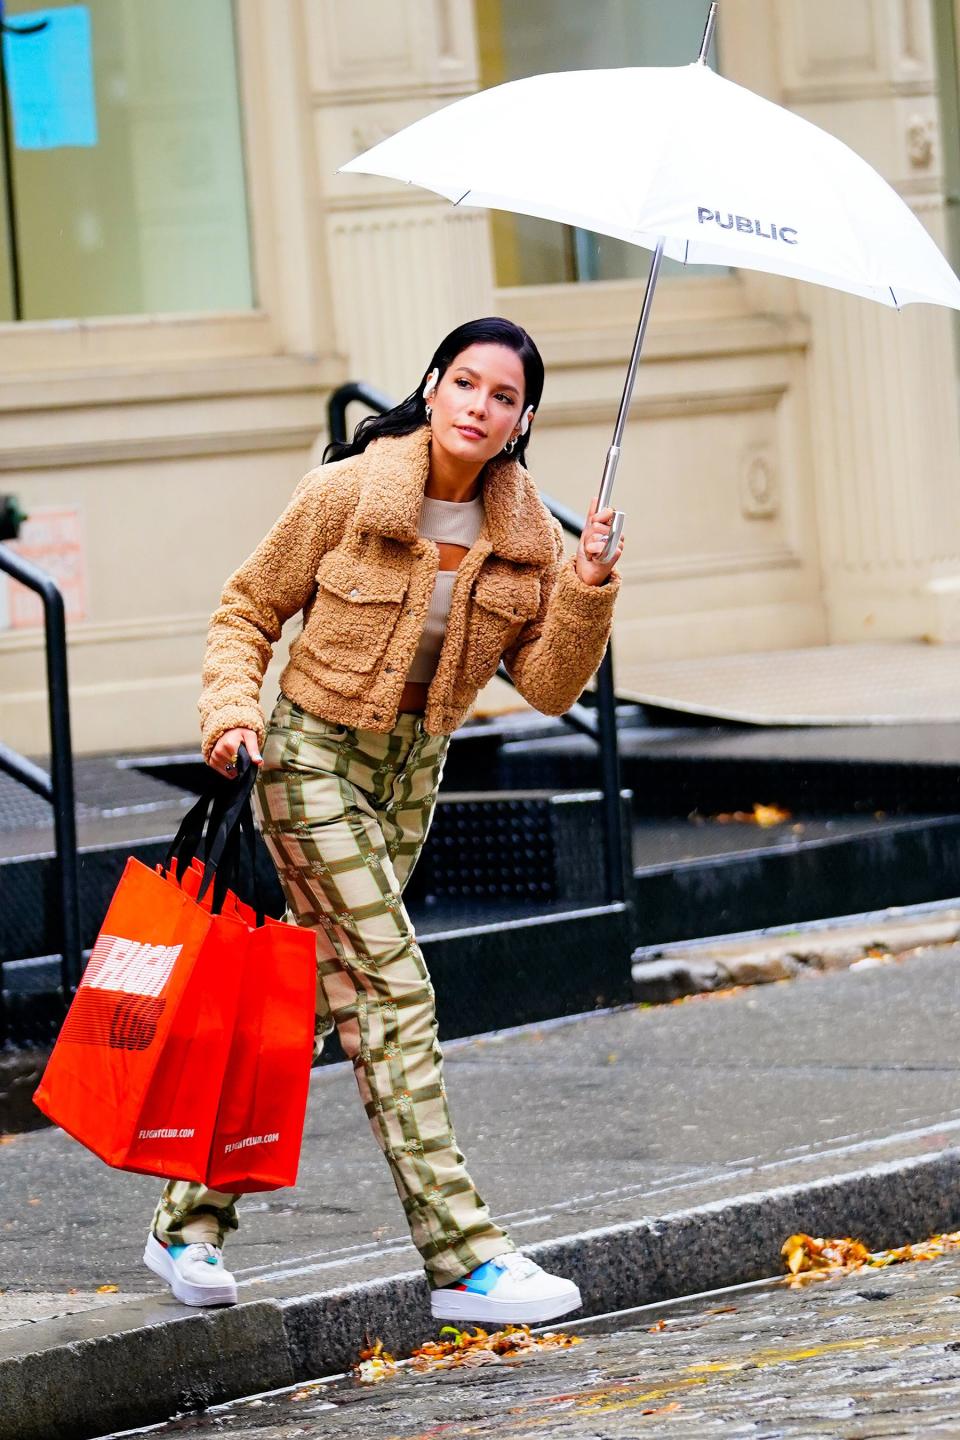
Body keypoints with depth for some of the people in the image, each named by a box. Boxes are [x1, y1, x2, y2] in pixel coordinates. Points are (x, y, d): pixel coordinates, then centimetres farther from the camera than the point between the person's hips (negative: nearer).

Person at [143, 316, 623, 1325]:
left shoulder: (524, 530, -4)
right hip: (313, 759, -6)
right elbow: (247, 610, -4)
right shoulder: (345, 494, -16)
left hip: (413, 770, 6)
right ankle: (461, 1257, -14)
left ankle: (189, 1221, 22)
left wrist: (586, 595, -21)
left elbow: (549, 687, -6)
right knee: (396, 992, -13)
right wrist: (232, 707, -20)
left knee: (316, 998, 10)